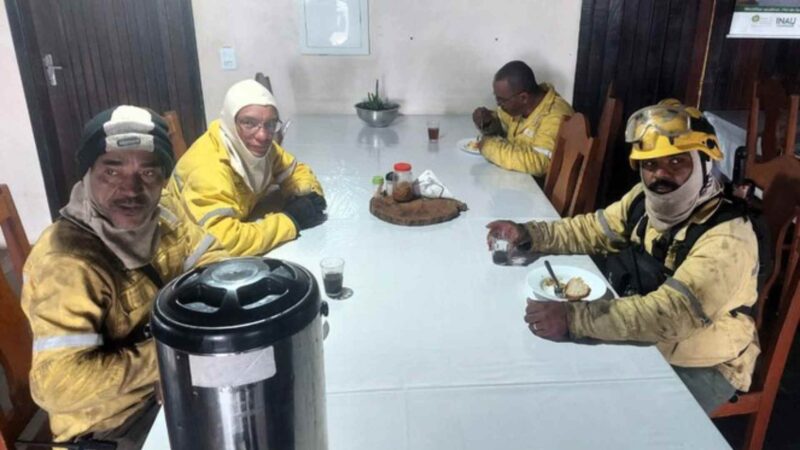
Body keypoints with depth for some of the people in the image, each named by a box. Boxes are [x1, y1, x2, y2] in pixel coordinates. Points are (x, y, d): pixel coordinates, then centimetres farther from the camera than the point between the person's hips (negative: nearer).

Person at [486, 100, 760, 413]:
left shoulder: (727, 238, -29)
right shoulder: (645, 199, -7)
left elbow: (672, 314, -41)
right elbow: (593, 229, 6)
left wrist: (574, 318, -50)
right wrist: (528, 235, -10)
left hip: (700, 366, -6)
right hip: (644, 340, 6)